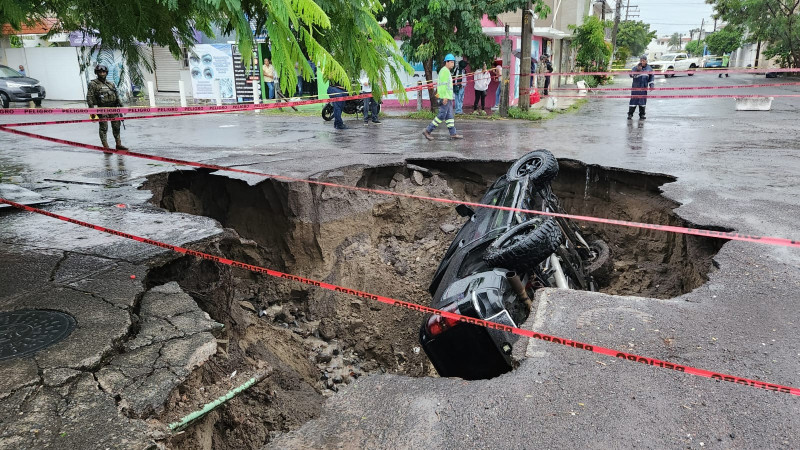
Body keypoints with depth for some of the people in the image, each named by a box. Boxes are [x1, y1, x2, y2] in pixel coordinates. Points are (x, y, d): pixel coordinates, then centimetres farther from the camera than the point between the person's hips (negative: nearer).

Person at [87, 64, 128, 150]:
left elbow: (117, 96, 18)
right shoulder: (93, 84, -2)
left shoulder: (111, 84, 14)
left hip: (113, 108, 5)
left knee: (116, 126, 8)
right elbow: (89, 98, -7)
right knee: (104, 128, -3)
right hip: (102, 109, -5)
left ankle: (118, 144, 17)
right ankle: (106, 147, 1)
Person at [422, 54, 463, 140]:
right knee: (441, 116, -9)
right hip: (445, 98, -11)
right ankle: (427, 131, -5)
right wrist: (445, 97, -23)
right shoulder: (444, 71, -12)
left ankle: (453, 134, 10)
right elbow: (443, 84, -19)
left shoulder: (447, 71, 21)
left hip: (448, 98, 11)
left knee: (450, 116, 8)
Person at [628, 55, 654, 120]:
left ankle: (642, 115, 16)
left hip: (644, 87, 3)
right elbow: (631, 75, -18)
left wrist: (651, 84, 8)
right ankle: (630, 114, 2)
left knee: (643, 100, 7)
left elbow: (651, 77, 15)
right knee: (634, 99, -5)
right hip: (636, 87, -3)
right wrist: (637, 69, -28)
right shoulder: (636, 67, -5)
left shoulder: (649, 68, 6)